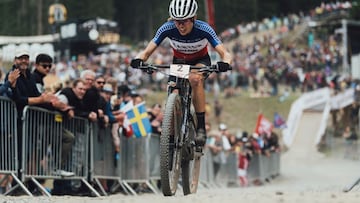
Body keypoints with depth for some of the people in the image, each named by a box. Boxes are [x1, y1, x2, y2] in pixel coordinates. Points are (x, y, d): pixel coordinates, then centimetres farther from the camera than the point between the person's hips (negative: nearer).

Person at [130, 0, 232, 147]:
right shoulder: (167, 29, -28)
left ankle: (201, 128, -31)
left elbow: (225, 54, -34)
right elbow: (147, 52, -24)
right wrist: (139, 59, -47)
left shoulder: (204, 29, -32)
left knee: (195, 79, -36)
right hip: (178, 62, 2)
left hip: (201, 60, -2)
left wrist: (224, 63, -57)